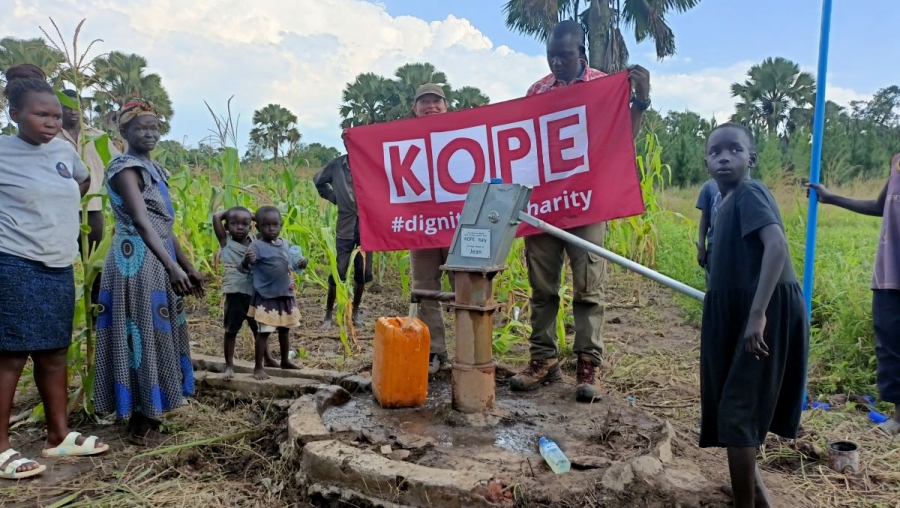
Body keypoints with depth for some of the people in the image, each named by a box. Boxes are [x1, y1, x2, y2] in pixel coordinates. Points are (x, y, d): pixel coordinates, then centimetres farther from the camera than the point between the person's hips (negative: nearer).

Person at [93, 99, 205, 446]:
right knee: (142, 336, -3)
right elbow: (142, 222, -24)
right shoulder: (126, 168, -11)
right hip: (138, 262, -9)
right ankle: (141, 423, 8)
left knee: (158, 336, 13)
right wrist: (172, 267, -33)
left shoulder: (154, 168, 16)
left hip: (160, 262, 9)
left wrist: (187, 264, 18)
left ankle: (147, 415, 25)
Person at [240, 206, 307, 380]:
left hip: (286, 296, 7)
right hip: (267, 297, -7)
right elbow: (244, 268, -20)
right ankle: (258, 367, 10)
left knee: (285, 329, 19)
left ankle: (285, 360, 36)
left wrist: (299, 264, 0)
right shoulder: (257, 246, -15)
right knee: (264, 332, -2)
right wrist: (247, 260, -41)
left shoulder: (285, 245, 6)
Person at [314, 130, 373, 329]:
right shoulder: (336, 165, 0)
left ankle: (355, 312, 27)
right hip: (346, 225, 0)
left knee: (363, 272, 9)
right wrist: (334, 198, 8)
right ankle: (328, 315, 15)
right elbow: (318, 181, 17)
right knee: (337, 272, 1)